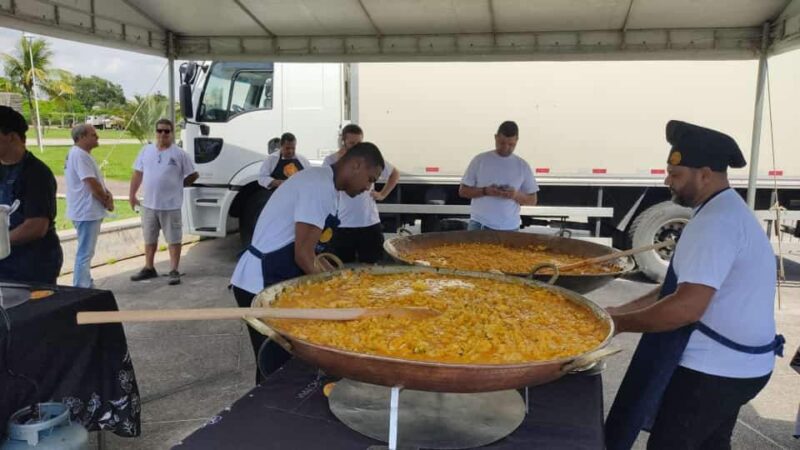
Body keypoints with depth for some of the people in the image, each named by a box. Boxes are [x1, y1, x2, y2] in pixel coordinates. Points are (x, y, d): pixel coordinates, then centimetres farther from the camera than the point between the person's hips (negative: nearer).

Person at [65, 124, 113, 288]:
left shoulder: (83, 154, 15)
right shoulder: (79, 155, -17)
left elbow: (96, 181, 17)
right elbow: (92, 184, -21)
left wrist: (107, 193, -1)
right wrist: (107, 202, -8)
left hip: (89, 212, 11)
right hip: (87, 212, -11)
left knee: (86, 252, 18)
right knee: (85, 253, -7)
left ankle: (87, 285, 27)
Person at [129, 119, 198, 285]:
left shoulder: (179, 154, -7)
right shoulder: (146, 150, 6)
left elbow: (192, 175, 0)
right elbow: (138, 173, 11)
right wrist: (132, 195, 11)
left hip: (171, 205, -4)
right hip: (149, 204, 4)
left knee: (173, 239, 1)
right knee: (149, 239, 16)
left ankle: (174, 271, 8)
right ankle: (149, 268, 29)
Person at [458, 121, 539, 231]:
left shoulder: (523, 166, 6)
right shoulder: (480, 160, 2)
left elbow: (532, 200, 8)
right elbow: (463, 190, 3)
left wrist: (516, 195, -13)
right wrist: (485, 191, -15)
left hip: (509, 228, 2)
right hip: (479, 225, -1)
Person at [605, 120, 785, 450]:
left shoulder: (716, 222, -23)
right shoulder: (728, 212, 11)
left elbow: (687, 306, -31)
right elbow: (682, 287, 13)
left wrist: (619, 323, -20)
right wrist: (622, 310, 6)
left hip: (714, 367, -10)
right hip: (737, 363, 10)